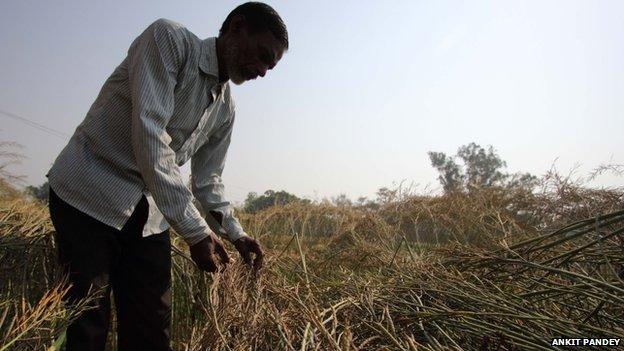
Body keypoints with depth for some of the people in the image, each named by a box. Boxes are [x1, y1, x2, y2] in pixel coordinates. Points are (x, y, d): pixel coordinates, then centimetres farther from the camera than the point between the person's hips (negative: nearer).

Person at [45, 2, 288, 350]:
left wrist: (235, 233, 0)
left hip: (149, 213, 7)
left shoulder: (225, 108, 8)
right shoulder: (168, 38, -15)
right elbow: (149, 135, -26)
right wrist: (194, 229, -27)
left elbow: (207, 181, 15)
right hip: (88, 194, -7)